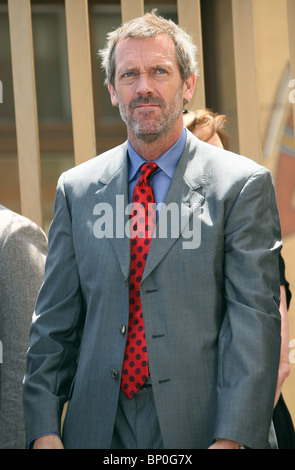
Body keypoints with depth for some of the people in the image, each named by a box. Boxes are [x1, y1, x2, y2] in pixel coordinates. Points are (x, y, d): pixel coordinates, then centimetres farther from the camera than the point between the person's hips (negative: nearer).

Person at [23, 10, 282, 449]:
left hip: (196, 425, -3)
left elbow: (254, 319, -9)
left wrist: (232, 438, -18)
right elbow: (54, 322, 8)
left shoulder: (242, 184, -2)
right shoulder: (76, 189, 8)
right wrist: (44, 430, -3)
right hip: (97, 426, 3)